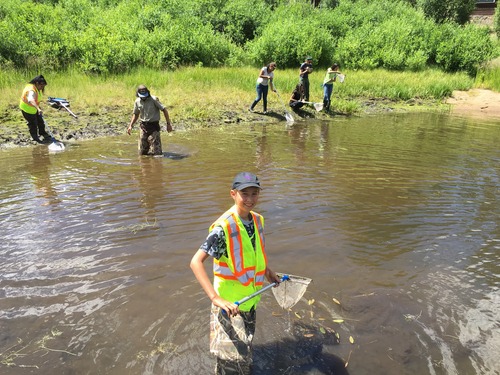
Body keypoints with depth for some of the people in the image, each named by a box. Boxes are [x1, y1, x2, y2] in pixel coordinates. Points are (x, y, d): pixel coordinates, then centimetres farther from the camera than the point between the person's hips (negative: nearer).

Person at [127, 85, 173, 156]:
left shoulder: (154, 99, -11)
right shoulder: (137, 101, 4)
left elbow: (164, 109, -10)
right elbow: (136, 114, 18)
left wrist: (168, 123, -14)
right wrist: (130, 126, 9)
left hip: (153, 126, -4)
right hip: (143, 126, 5)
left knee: (155, 152, -6)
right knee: (142, 152, 7)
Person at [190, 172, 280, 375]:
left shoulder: (258, 221, -2)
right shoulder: (223, 227, -26)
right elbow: (195, 262, -30)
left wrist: (267, 271, 12)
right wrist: (216, 298, -37)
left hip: (250, 298, 7)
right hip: (230, 303, -7)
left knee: (244, 351, 27)